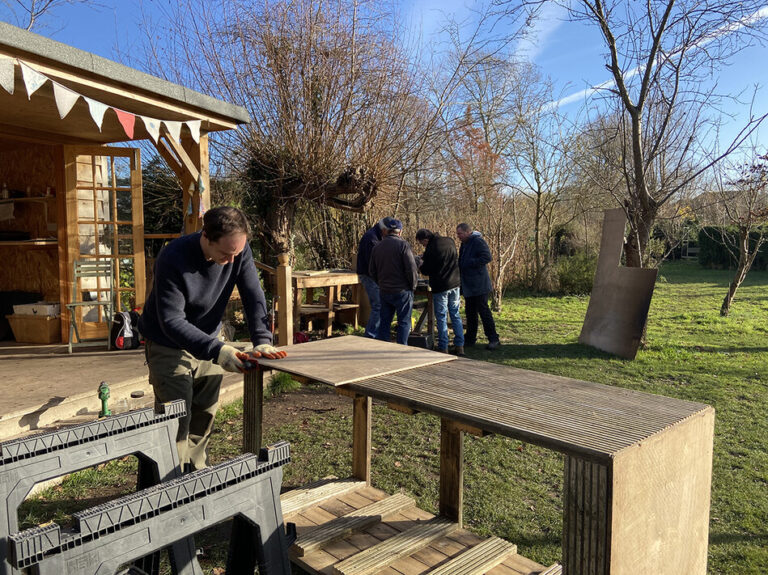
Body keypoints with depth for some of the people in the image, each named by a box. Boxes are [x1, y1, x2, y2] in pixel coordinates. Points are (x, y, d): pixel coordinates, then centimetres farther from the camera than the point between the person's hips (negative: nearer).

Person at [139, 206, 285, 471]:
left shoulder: (238, 250, -16)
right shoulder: (173, 259, -31)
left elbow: (253, 296, -14)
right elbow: (172, 321, -30)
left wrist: (262, 340, -30)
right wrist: (216, 350, -41)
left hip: (208, 341, 5)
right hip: (169, 344, -5)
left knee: (205, 414, 13)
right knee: (178, 419, -8)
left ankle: (196, 474, 32)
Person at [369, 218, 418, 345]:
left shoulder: (377, 247, 7)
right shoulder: (402, 245, -11)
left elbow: (372, 271, 13)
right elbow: (411, 268, -15)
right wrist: (413, 286, -1)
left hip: (384, 291, 5)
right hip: (402, 291, -5)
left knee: (384, 321, 14)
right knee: (404, 322, 3)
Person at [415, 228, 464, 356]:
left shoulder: (431, 249, -15)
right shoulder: (450, 242, 5)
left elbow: (426, 271, -8)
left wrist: (420, 266, 14)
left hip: (440, 287, -6)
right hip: (454, 284, 6)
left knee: (441, 317, 4)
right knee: (455, 315, 13)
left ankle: (443, 348, 7)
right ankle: (459, 346, 13)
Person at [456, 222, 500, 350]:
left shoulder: (478, 242, -13)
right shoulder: (464, 244, 17)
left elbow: (487, 257, -23)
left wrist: (470, 263, -22)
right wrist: (459, 267, 8)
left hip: (479, 286, -10)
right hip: (468, 286, 10)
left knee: (483, 311, -7)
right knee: (470, 312, 14)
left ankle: (493, 339, 0)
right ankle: (470, 339, 23)